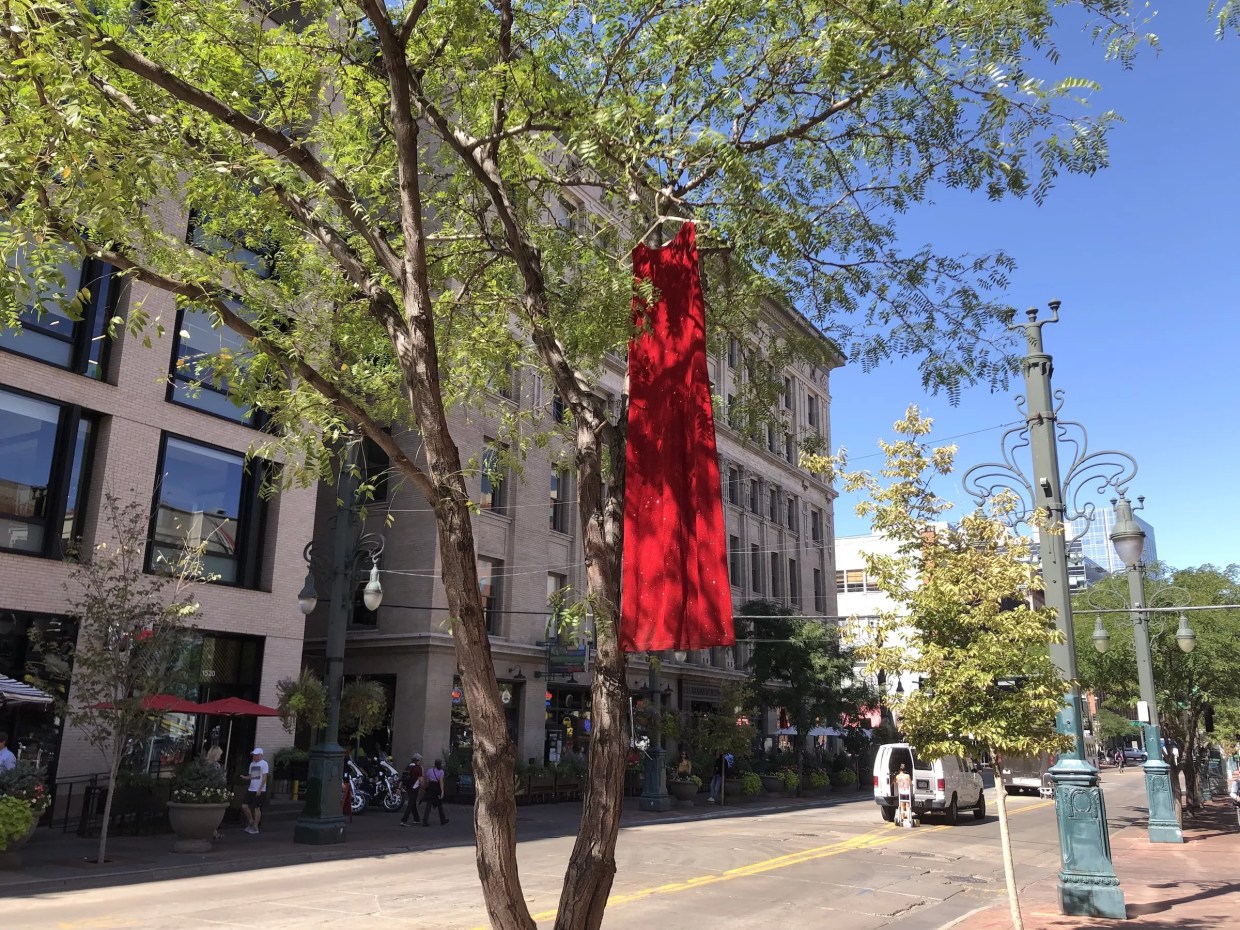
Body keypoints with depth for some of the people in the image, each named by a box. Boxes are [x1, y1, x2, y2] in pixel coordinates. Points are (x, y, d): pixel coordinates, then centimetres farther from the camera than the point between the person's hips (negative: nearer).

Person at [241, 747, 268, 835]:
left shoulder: (263, 763, -9)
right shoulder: (252, 764, 13)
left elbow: (264, 778, -12)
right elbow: (251, 776, 18)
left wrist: (259, 790, -16)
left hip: (260, 791, -7)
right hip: (251, 789, 7)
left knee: (257, 808, 0)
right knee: (244, 806, 2)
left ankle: (255, 827, 10)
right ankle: (251, 821, 21)